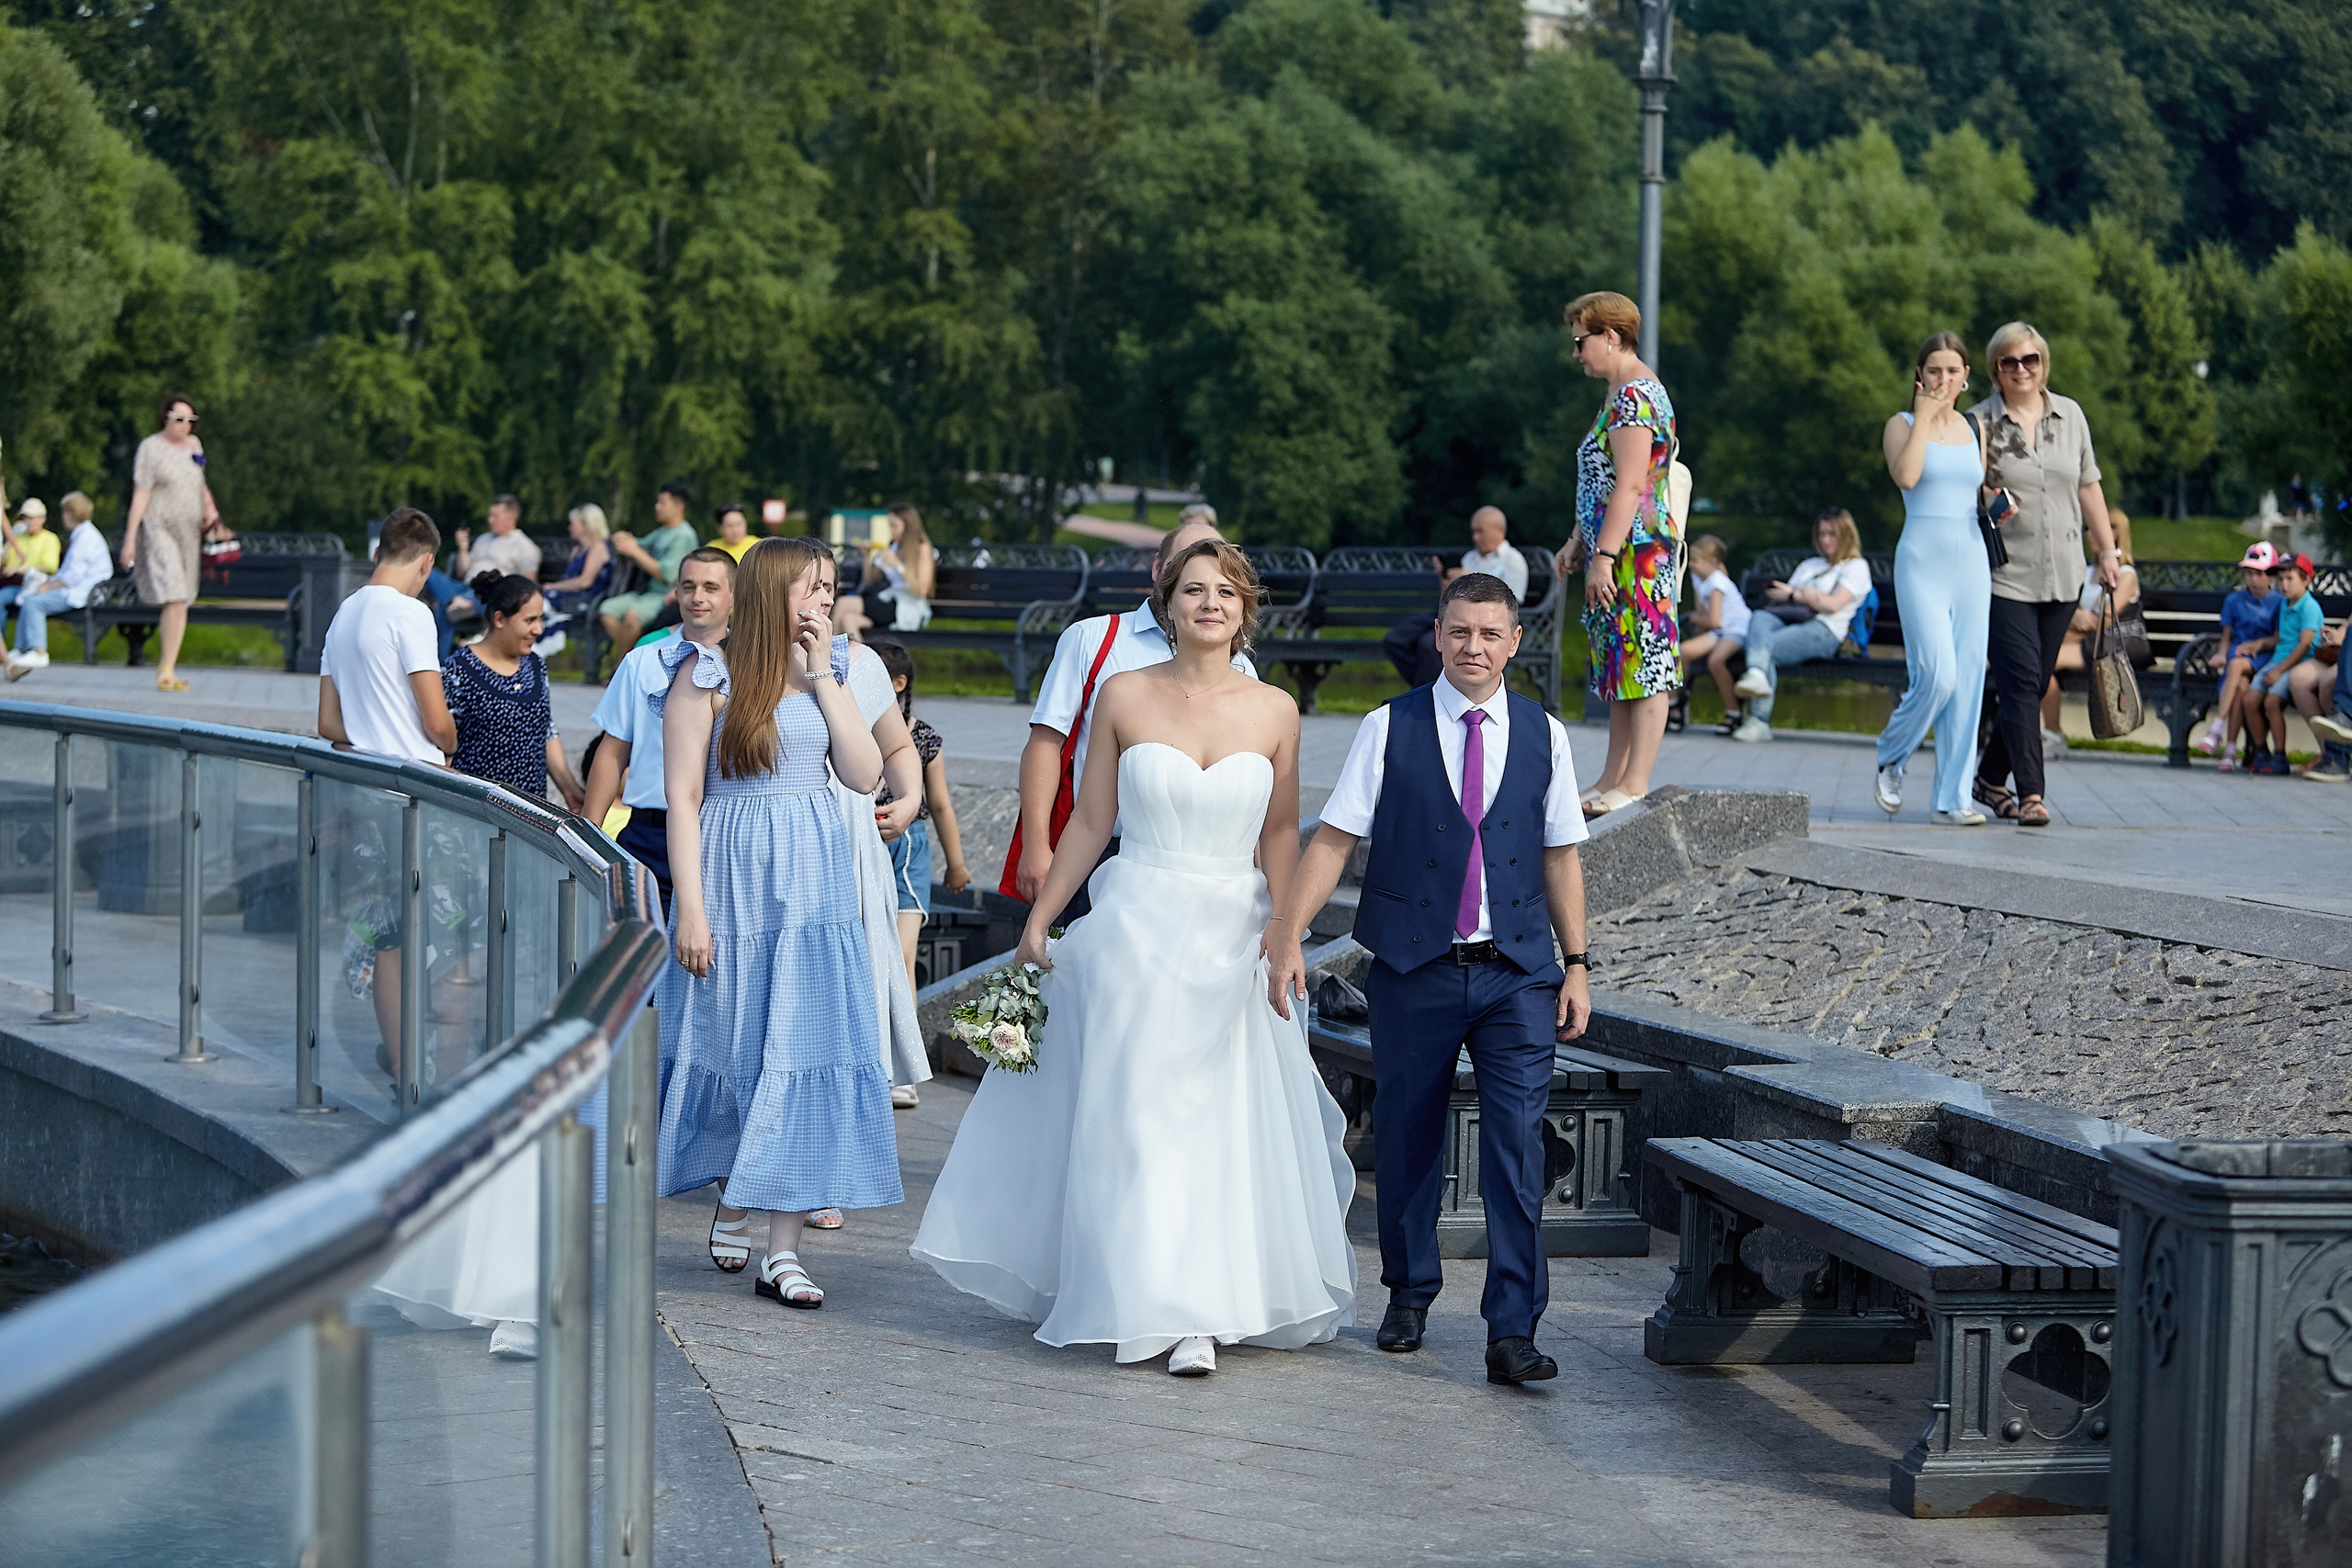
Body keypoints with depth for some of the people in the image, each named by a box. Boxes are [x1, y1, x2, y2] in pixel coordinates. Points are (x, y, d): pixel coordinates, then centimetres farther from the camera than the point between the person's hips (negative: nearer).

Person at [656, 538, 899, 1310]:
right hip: (734, 877, -4)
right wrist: (691, 909, -12)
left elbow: (866, 774, -1)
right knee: (731, 1046, 5)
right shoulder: (708, 675, -4)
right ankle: (731, 1204, 29)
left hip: (815, 886, 4)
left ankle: (783, 1251, -2)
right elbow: (682, 798, -7)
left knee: (802, 1051, -3)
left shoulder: (827, 672, 10)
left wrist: (823, 675, -4)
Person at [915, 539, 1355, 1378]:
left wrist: (1283, 928, -7)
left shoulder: (1274, 711, 3)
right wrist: (1038, 920, 5)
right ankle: (1165, 1304, 7)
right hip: (1138, 924, -1)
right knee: (1139, 1114, -2)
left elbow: (1280, 834, 6)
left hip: (1234, 933, 1)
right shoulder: (1124, 696, 0)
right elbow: (1089, 821, 5)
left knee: (1235, 1120, 1)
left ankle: (1208, 1308, 11)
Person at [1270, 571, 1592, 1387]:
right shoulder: (1389, 728, 0)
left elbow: (1560, 856, 11)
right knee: (1406, 1138, 10)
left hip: (1517, 975, 0)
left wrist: (1577, 965, 9)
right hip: (1413, 972, 0)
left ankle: (1512, 1331, -7)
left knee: (1516, 1146, -8)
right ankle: (1410, 1293, 30)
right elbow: (1334, 838, -2)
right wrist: (1288, 934, -11)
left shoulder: (1543, 735, 7)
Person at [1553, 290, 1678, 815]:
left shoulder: (1635, 395, -15)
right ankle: (1613, 778, 16)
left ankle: (1636, 782, -6)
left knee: (1644, 667, -7)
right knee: (1619, 667, 12)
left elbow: (1630, 486, -22)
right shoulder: (1622, 394, 18)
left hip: (1637, 553, -11)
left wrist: (1604, 555, -23)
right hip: (1616, 553, 11)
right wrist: (1578, 543, 24)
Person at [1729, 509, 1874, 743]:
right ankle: (1757, 676, -56)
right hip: (1788, 621, 5)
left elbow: (1833, 605, -2)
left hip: (1824, 630, -5)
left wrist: (1794, 594, 0)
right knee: (1760, 618, -31)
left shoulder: (1856, 567, 13)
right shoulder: (1809, 565, 34)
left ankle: (1759, 722, -39)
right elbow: (1783, 595, 22)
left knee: (1767, 645, -30)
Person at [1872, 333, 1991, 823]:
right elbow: (1905, 476, -19)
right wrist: (1923, 416, -12)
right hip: (1921, 561, -5)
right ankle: (1891, 758, 11)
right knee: (1936, 675, -16)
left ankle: (1952, 800, 4)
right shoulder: (1902, 425, 0)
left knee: (1968, 681, 0)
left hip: (1971, 560, 5)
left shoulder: (1974, 429, 14)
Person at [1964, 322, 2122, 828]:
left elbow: (2088, 487, 16)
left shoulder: (2070, 415, 9)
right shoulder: (1980, 423, -2)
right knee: (2020, 683, -11)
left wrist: (2107, 550, 15)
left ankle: (1990, 779, 22)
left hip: (2062, 575, 4)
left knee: (2032, 686, 8)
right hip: (2005, 574, -4)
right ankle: (2030, 794, -10)